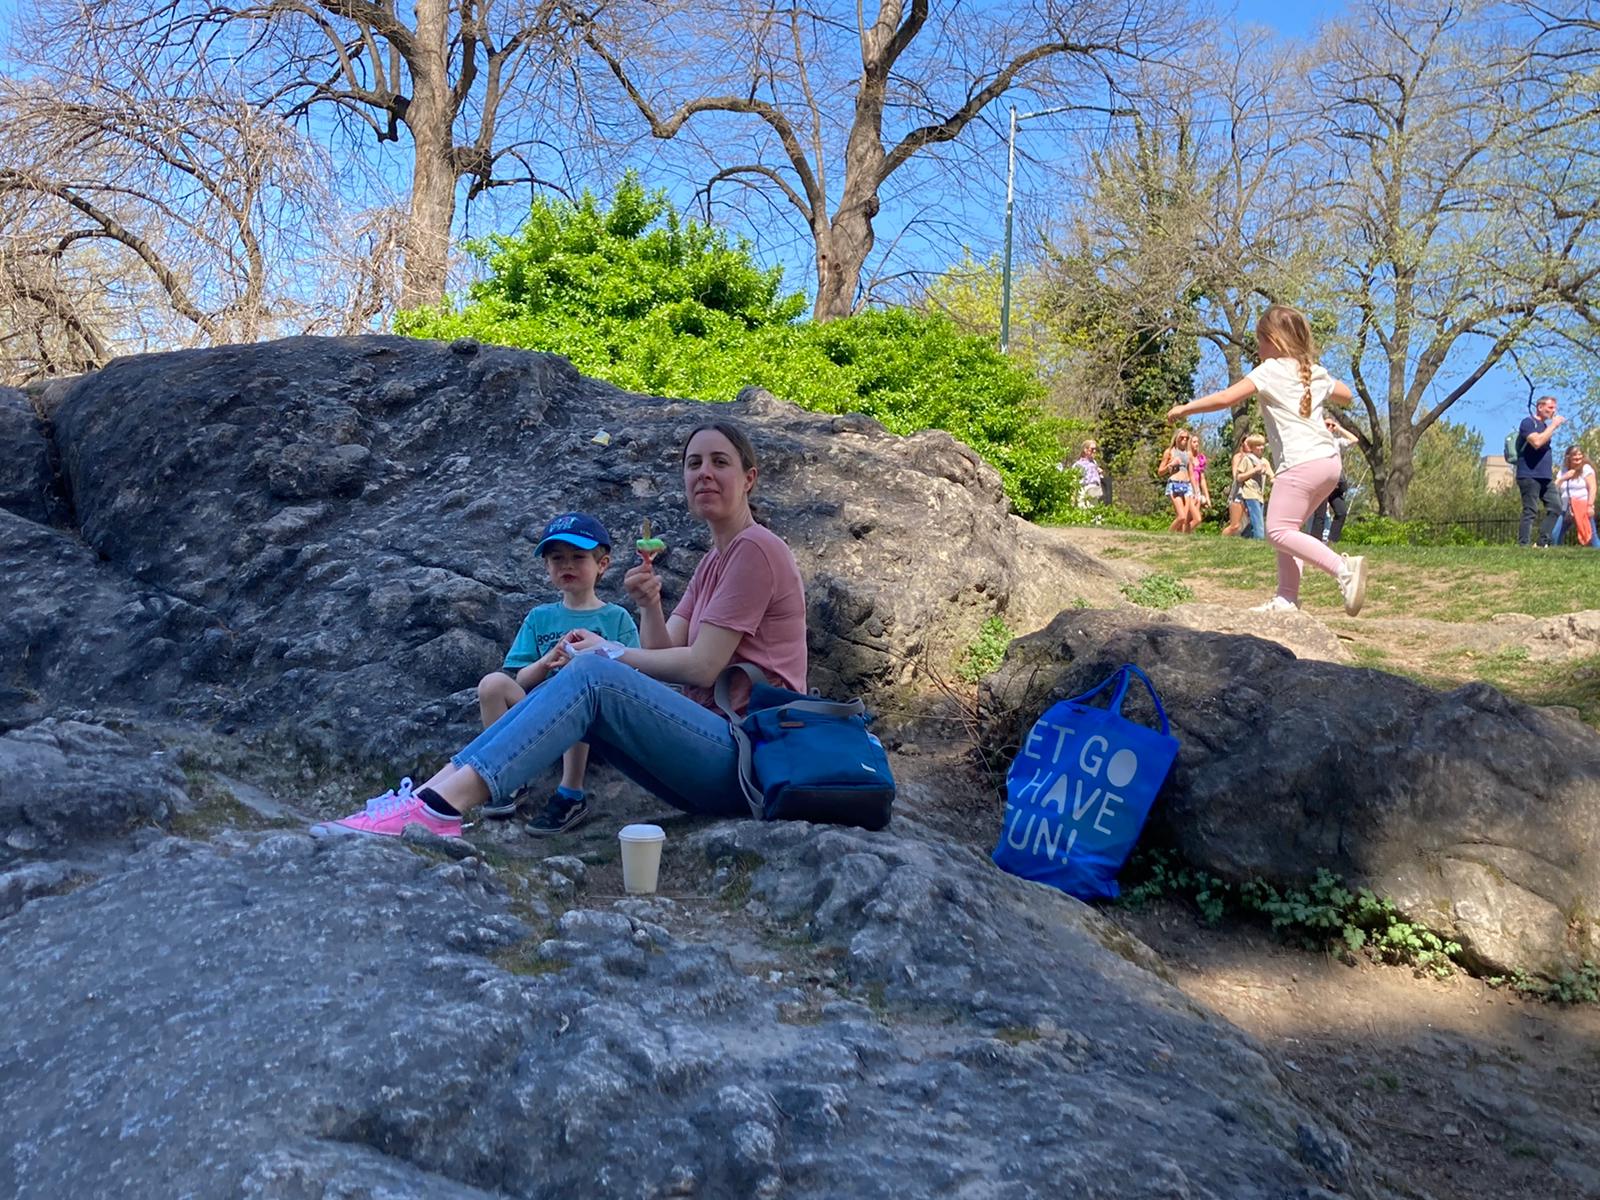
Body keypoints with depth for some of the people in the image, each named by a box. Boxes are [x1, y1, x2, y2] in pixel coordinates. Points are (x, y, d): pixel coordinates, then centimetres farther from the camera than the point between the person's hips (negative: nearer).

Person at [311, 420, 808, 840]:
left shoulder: (754, 549, -8)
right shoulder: (713, 560, 21)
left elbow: (701, 666, -14)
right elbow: (663, 655, 12)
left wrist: (610, 653, -2)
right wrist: (649, 605, -7)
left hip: (748, 758, -8)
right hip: (713, 753, 8)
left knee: (591, 676, -24)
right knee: (574, 682, -6)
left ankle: (439, 807, -34)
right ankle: (433, 795, -18)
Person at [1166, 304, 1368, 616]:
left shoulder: (1271, 370, -2)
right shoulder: (1317, 372, 20)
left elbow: (1226, 398, -10)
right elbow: (1346, 395, 39)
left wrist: (1185, 408, 1)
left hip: (1301, 463, -9)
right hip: (1329, 461, 9)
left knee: (1278, 531, -9)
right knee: (1287, 528, 14)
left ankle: (1343, 568, -22)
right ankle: (1286, 598, 8)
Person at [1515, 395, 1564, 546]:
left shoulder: (1545, 425, 22)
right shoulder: (1528, 422, -5)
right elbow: (1536, 442, -22)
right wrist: (1553, 425, -15)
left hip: (1546, 477, 9)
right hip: (1530, 476, -9)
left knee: (1555, 508, 3)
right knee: (1530, 512, -10)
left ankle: (1543, 543, 7)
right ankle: (1523, 545, -8)